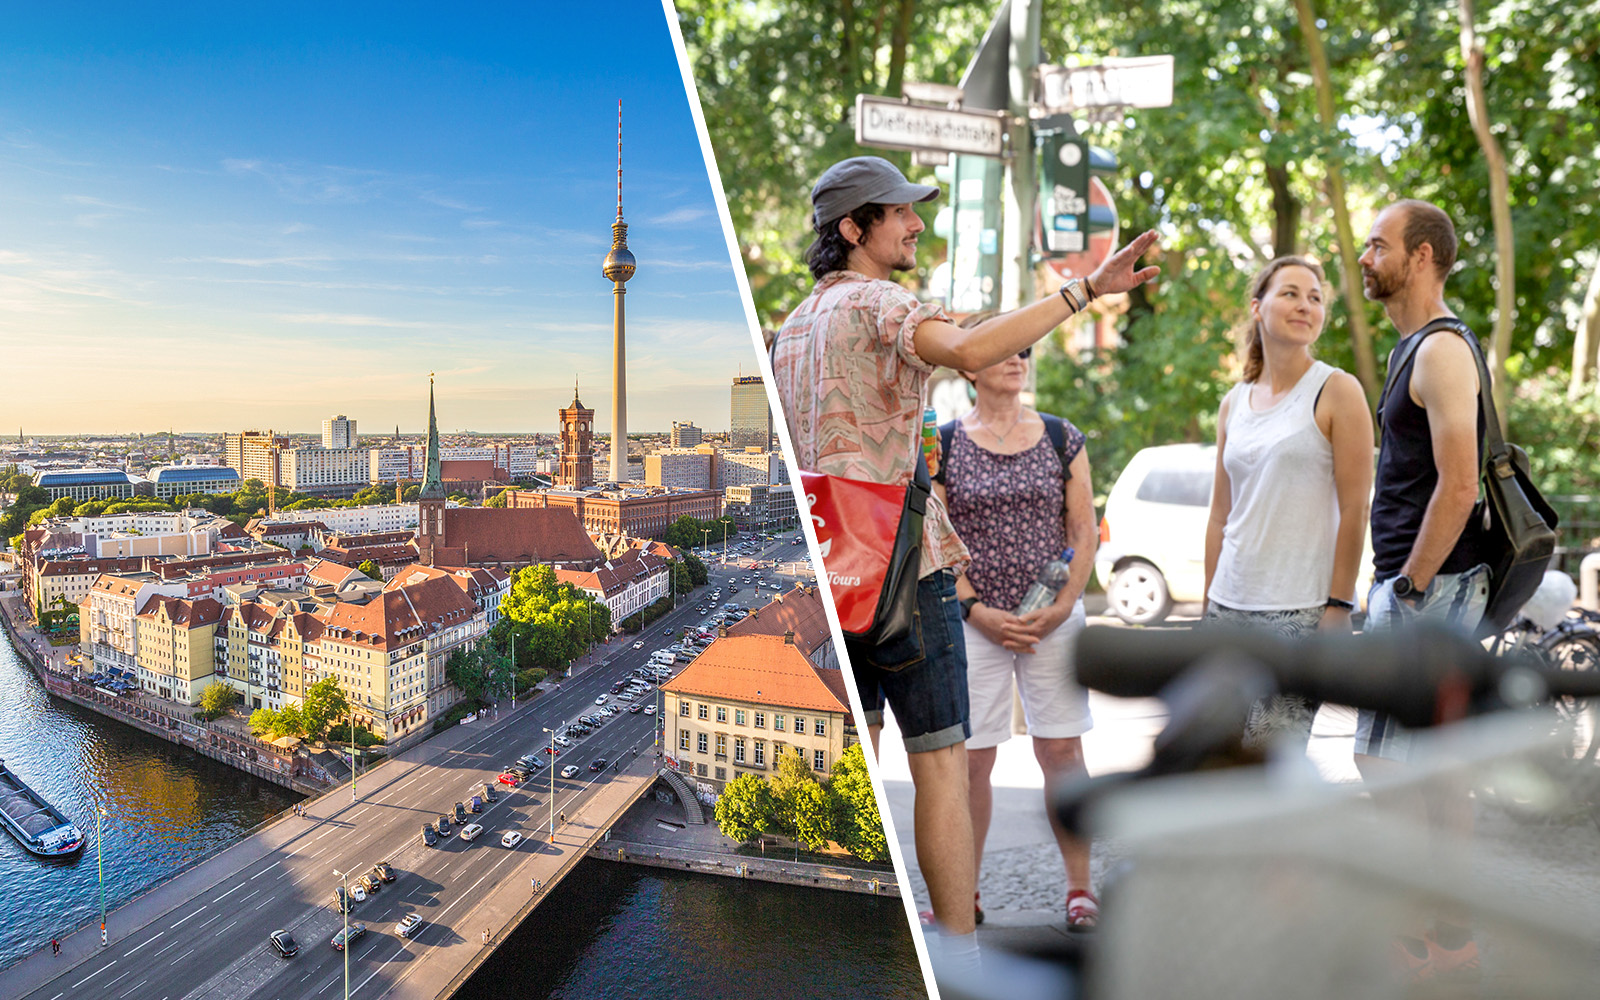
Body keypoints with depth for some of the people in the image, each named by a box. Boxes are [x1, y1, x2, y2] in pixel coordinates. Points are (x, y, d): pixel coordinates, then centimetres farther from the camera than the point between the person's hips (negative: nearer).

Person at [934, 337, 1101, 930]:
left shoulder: (1062, 438, 7)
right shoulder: (942, 444, 2)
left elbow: (1085, 531, 5)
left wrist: (1063, 605, -7)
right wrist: (975, 609, -10)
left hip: (1055, 619, 1)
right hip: (973, 620, -1)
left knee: (1061, 750, 3)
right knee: (971, 759, 3)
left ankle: (1080, 887, 17)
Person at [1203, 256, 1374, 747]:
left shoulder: (1337, 391, -2)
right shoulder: (1233, 403, 13)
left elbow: (1353, 510, -7)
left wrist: (1338, 607, -12)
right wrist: (1208, 606, 13)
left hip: (1300, 610, -5)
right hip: (1229, 607, 5)